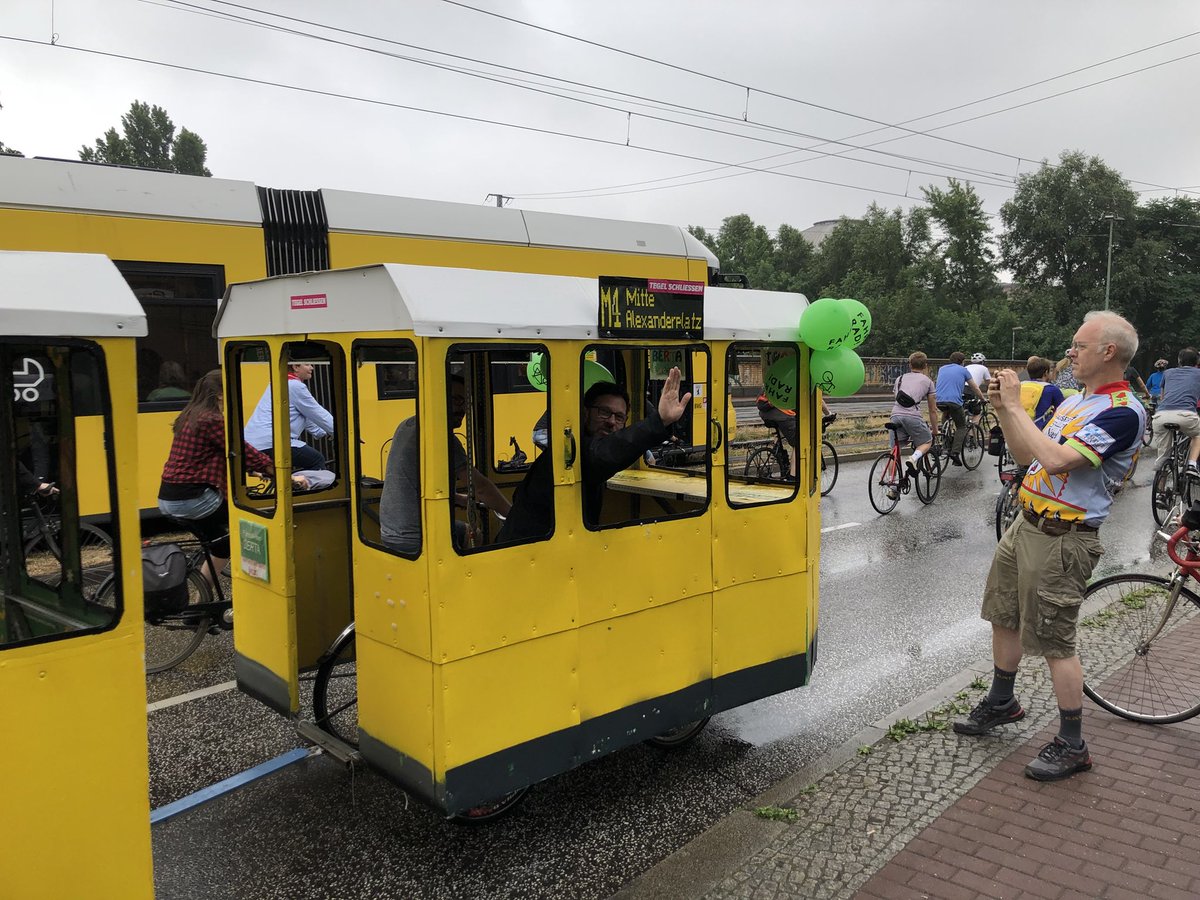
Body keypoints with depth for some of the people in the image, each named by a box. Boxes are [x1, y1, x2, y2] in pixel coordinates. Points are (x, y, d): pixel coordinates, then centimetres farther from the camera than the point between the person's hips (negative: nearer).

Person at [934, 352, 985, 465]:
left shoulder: (942, 369, 24)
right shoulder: (963, 370, 14)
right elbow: (975, 389, 21)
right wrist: (982, 399, 38)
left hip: (938, 401, 4)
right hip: (954, 401, -4)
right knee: (962, 427, 10)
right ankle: (955, 452, -9)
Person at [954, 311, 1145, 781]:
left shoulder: (1122, 412, -18)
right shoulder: (1074, 401, 11)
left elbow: (1055, 460, -28)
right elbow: (1026, 455, 14)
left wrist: (1015, 405, -20)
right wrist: (1002, 409, 0)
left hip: (1062, 539, -9)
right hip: (1026, 524, 9)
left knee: (1055, 642, 0)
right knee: (1004, 618, 20)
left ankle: (1072, 745, 15)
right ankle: (1002, 702, 39)